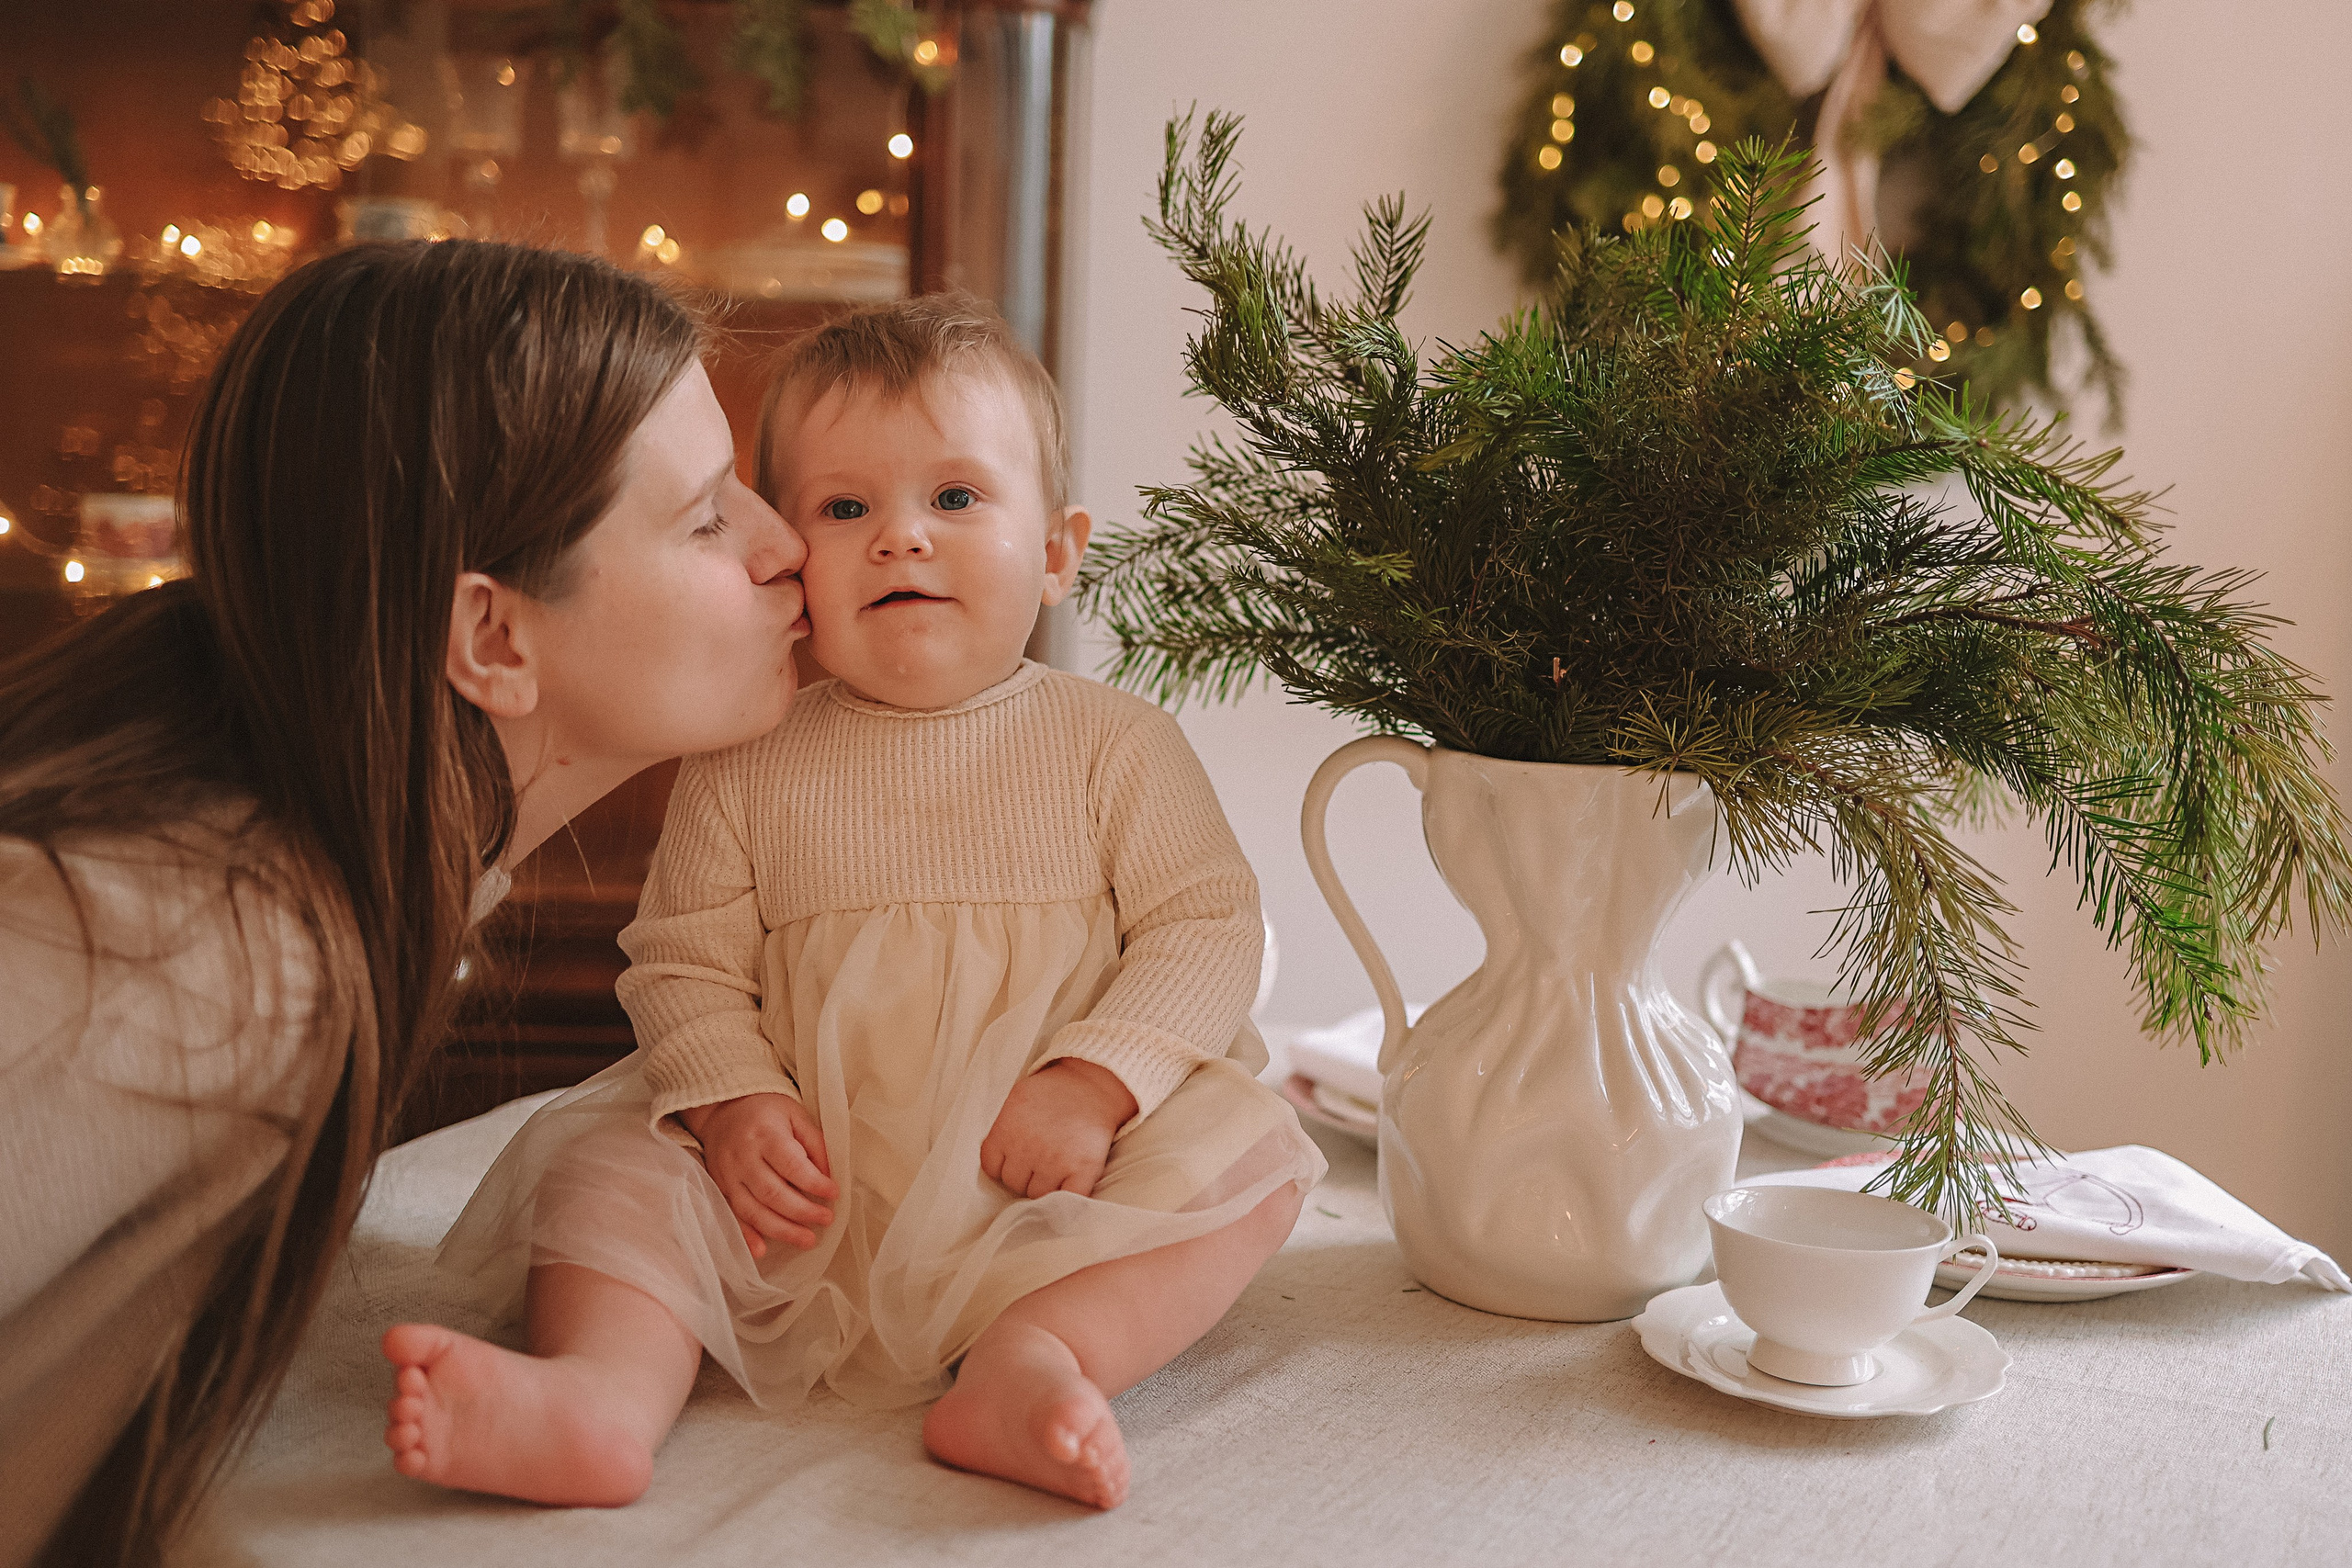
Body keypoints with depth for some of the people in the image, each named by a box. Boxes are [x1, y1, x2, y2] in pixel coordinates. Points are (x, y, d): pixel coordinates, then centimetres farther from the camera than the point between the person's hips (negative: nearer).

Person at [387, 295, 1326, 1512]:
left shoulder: (1114, 745, -1)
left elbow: (1204, 928, -4)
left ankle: (1038, 1351, -38)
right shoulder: (746, 767, 2)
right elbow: (684, 959, 4)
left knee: (1248, 1150, -23)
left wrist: (1096, 1081, -19)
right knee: (611, 1160, -15)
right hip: (812, 1189, 2)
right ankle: (605, 1391, -36)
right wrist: (732, 1100, -15)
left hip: (1040, 1186, -1)